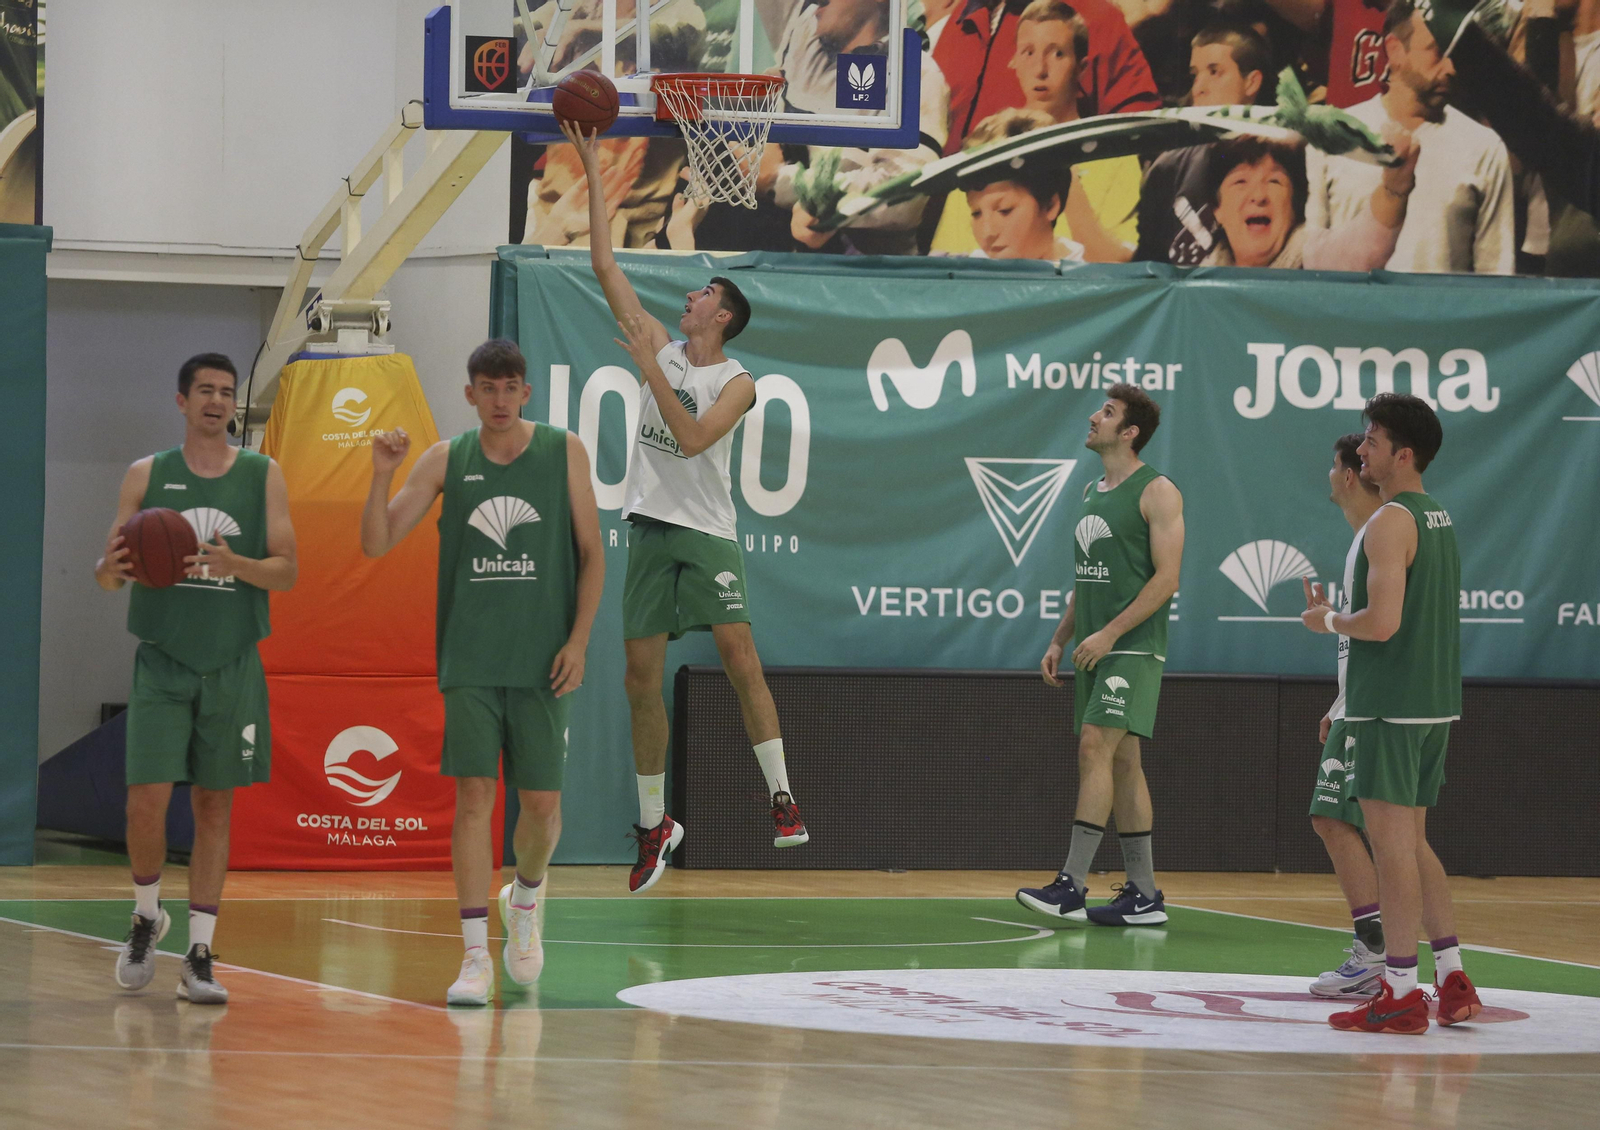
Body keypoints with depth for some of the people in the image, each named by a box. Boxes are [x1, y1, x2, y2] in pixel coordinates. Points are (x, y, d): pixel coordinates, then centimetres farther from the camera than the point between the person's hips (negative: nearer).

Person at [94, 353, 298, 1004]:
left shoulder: (262, 476, 4)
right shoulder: (147, 476, 4)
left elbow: (286, 571, -1)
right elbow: (106, 577, 5)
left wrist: (233, 564, -21)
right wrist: (114, 566, -20)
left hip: (233, 664, 1)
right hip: (163, 659, -1)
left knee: (214, 804, 2)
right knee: (146, 798, -11)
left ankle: (199, 956, 5)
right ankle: (146, 918, 15)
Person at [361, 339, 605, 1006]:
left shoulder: (564, 453, 1)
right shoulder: (446, 461, 3)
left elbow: (592, 555, 3)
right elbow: (375, 545, 2)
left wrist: (578, 640, -7)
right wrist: (382, 476, -14)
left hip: (541, 660, 0)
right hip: (469, 660, 0)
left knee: (542, 803, 2)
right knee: (473, 796, -8)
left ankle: (524, 899, 34)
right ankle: (476, 956, -6)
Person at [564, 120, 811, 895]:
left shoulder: (736, 383, -4)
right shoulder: (661, 349, 9)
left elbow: (692, 437, -20)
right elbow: (605, 266, 9)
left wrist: (652, 370, -22)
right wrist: (591, 171, 7)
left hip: (705, 531, -5)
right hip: (649, 527, 5)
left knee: (737, 649, -18)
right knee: (641, 677, 4)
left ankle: (781, 796, -15)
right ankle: (653, 825, 12)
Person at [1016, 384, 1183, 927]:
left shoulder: (1156, 492, -9)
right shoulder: (1092, 493, 17)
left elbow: (1166, 579, -15)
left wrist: (1110, 633, -20)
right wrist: (1060, 640, 14)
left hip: (1133, 647, -9)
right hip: (1095, 651, 9)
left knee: (1095, 748, -17)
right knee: (1122, 761, 8)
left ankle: (1072, 885, -20)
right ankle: (1143, 893, 10)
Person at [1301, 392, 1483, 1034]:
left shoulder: (1390, 523, -15)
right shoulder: (1440, 519, 15)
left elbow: (1381, 622, -24)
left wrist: (1328, 620, -6)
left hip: (1390, 708, -9)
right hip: (1436, 702, 9)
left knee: (1391, 844, -6)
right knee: (1412, 842, 16)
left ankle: (1401, 996, -6)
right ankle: (1453, 982, 17)